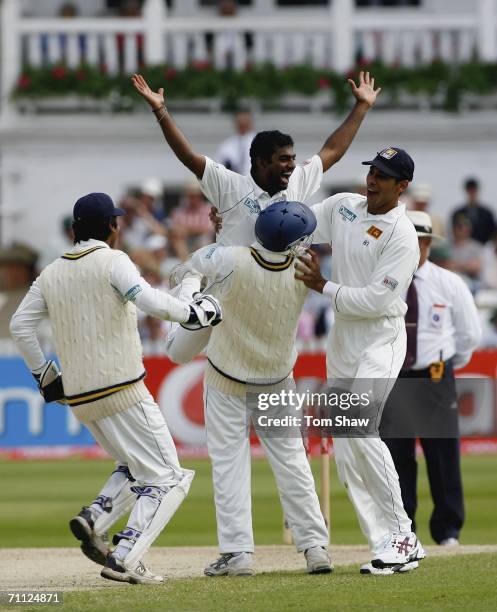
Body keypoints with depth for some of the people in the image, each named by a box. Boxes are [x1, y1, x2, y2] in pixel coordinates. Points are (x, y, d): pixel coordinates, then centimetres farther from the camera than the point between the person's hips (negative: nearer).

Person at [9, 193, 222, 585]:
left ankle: (95, 518, 0)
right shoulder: (112, 261, -6)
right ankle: (124, 559, -15)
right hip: (122, 391, -7)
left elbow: (20, 325, 9)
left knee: (134, 467, 25)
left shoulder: (52, 274, 11)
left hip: (78, 397, 7)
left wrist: (44, 374, 14)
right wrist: (194, 313, -7)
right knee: (166, 478, -1)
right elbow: (149, 301, -21)